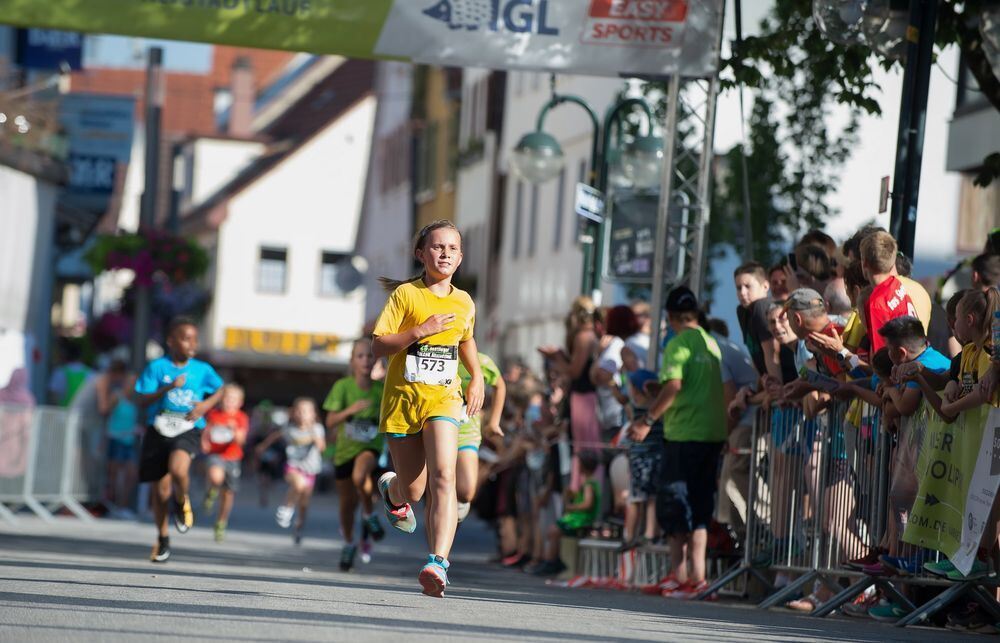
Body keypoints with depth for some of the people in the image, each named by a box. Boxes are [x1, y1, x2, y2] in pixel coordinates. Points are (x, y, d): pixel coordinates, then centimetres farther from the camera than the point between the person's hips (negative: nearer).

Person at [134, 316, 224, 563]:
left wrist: (206, 404, 0)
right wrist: (167, 388, -21)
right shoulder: (157, 367, -3)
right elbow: (141, 400, -8)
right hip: (159, 430, 1)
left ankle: (182, 501, 4)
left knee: (178, 469, -31)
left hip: (188, 430, 0)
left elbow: (219, 389, 20)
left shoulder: (202, 369, 2)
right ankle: (162, 539, 29)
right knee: (161, 489, 6)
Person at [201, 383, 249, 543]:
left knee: (229, 494, 8)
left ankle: (221, 525, 27)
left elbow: (240, 440, -14)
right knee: (216, 477, -35)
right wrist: (204, 444, -5)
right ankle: (211, 493, -1)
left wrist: (234, 430, -33)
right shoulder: (213, 414, 2)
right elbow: (205, 433, 14)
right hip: (215, 455, -1)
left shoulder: (241, 418, -2)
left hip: (233, 458, 1)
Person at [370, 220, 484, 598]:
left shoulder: (464, 303, 8)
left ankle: (438, 562, -29)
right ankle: (392, 490, 46)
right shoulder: (405, 294, -5)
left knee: (443, 477, -21)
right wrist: (421, 330, -21)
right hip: (403, 396, -2)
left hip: (443, 399, 2)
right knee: (414, 490, 6)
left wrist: (477, 378, 16)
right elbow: (377, 346, -10)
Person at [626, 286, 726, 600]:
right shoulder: (711, 343, 14)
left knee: (675, 508, -1)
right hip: (713, 433, 7)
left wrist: (647, 421, -14)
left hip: (684, 435, -7)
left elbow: (673, 386, -19)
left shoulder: (678, 344, -8)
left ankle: (681, 577, -4)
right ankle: (698, 577, 8)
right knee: (699, 511, 11)